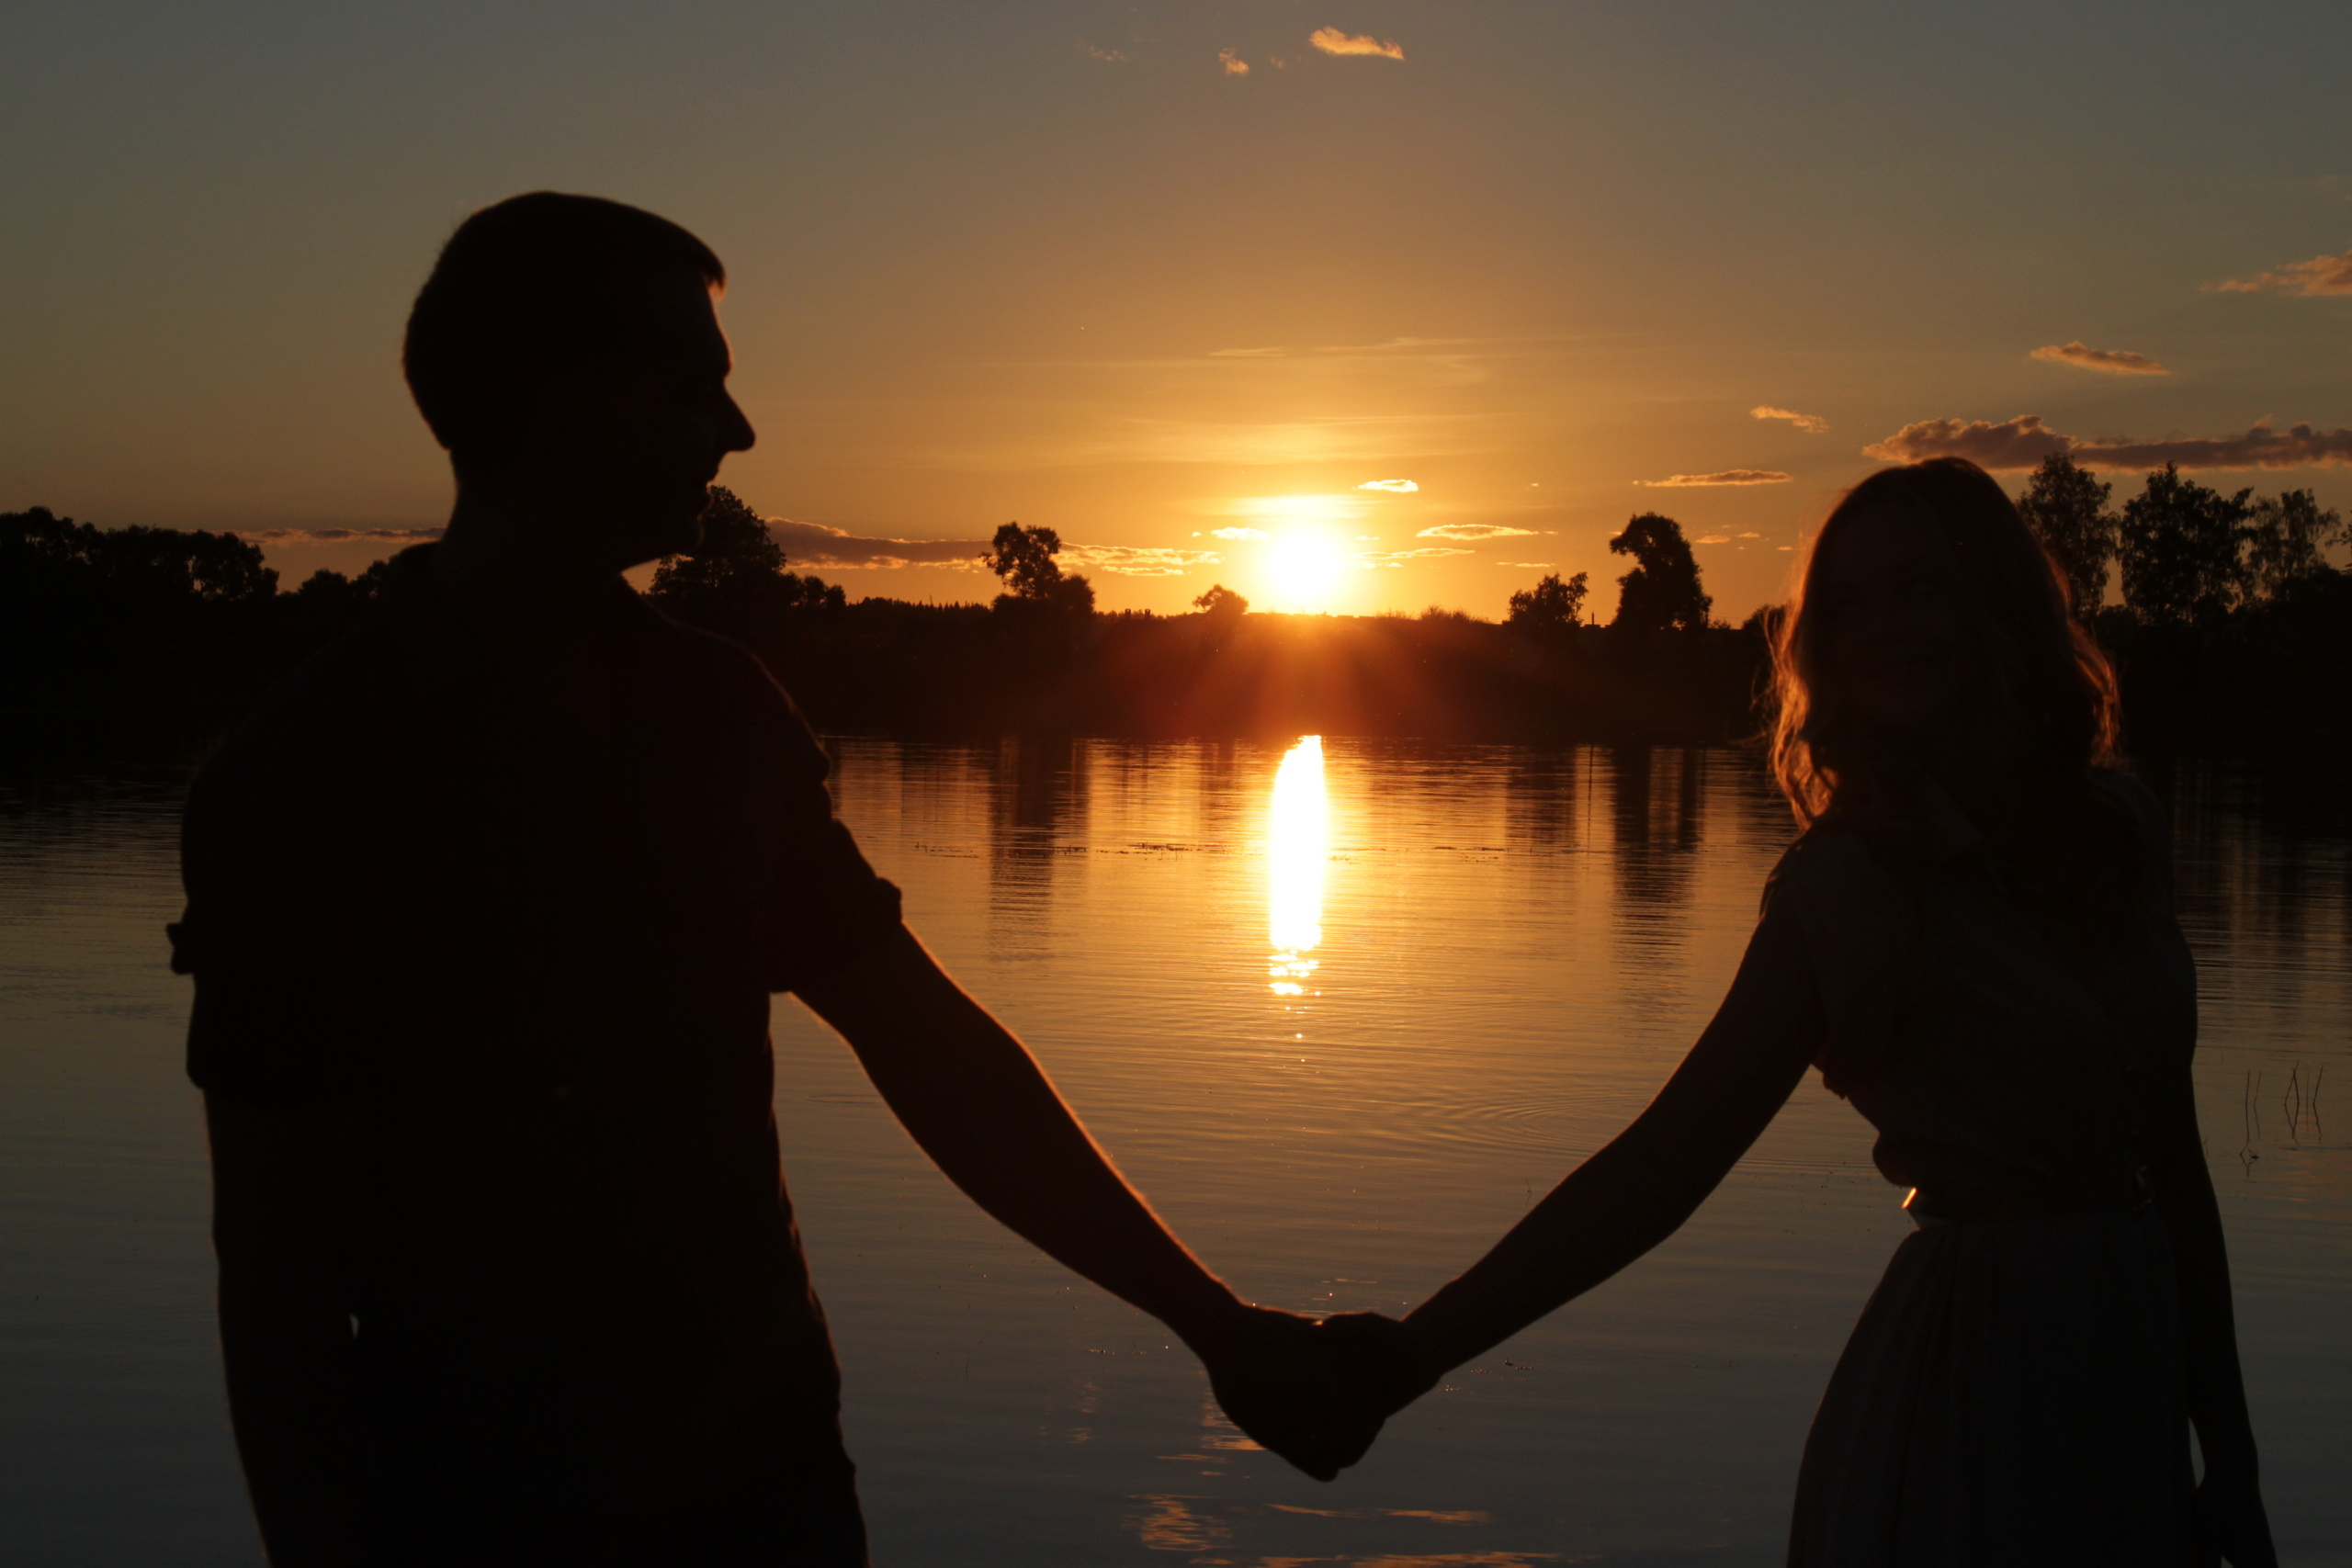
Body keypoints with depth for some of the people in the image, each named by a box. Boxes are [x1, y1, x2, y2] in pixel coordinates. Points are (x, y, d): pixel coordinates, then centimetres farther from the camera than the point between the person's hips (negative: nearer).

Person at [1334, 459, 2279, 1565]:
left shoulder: (2113, 823, 6)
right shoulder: (1845, 884, -9)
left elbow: (2169, 1151, 11)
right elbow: (1664, 1161, -15)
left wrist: (2229, 1454, 12)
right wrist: (1416, 1350, -24)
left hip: (2137, 1375, 5)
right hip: (1973, 1381, -5)